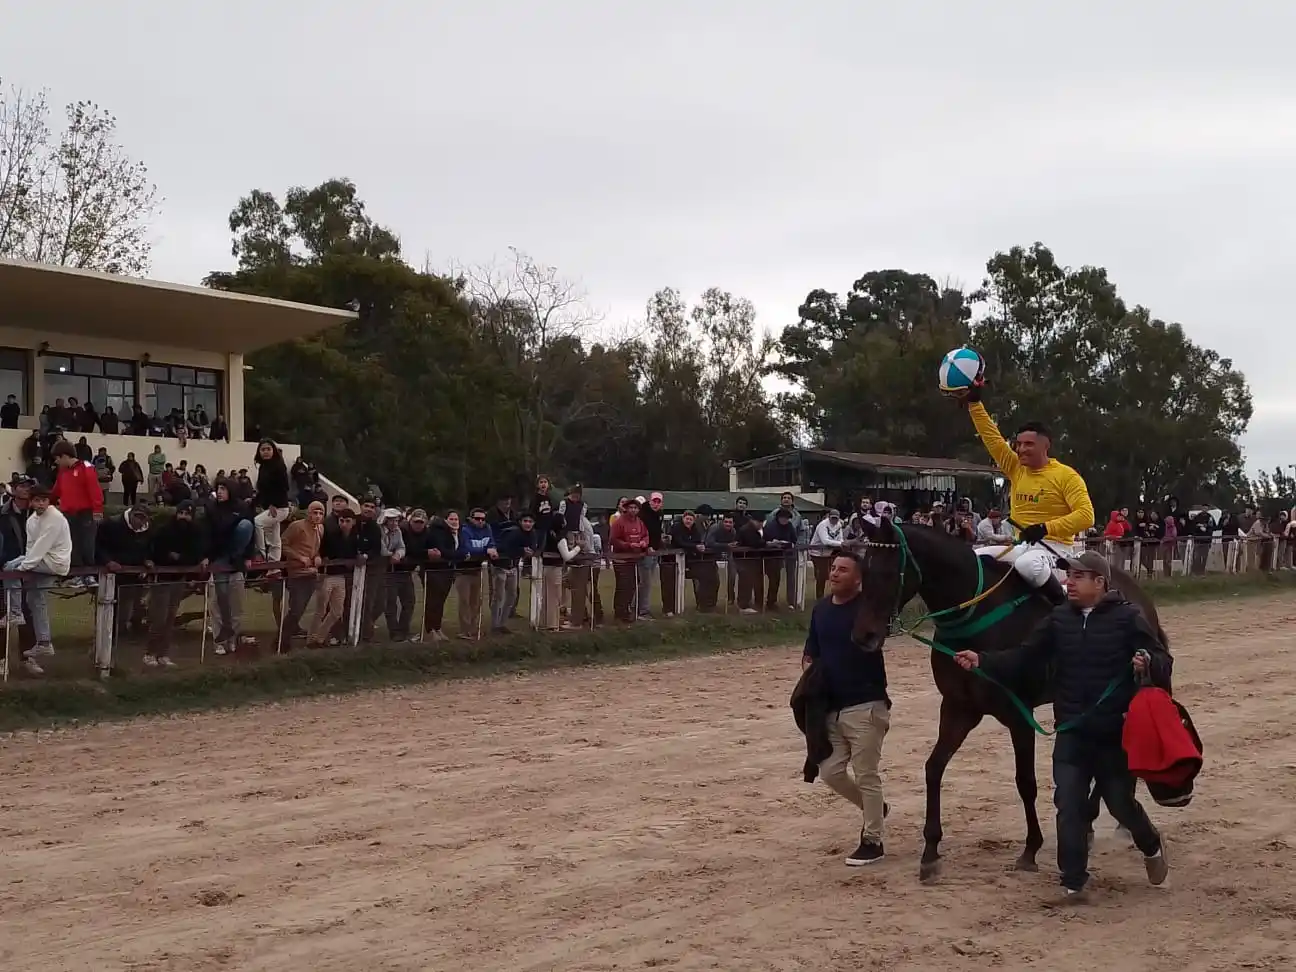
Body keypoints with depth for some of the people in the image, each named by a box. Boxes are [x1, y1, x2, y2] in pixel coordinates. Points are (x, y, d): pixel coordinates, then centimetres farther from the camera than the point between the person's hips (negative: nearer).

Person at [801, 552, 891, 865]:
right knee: (830, 772, 10)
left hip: (865, 707, -7)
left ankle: (872, 841, 13)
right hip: (830, 707, 7)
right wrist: (809, 670, -3)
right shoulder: (821, 609, 9)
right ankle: (873, 808, 34)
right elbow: (810, 653, 16)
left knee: (866, 775, 0)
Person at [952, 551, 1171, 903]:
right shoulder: (1059, 619, 3)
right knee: (1069, 806, -1)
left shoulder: (1127, 618, -9)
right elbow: (1024, 657, 1)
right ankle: (1073, 881, 8)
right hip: (1071, 732, 3)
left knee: (1120, 802, 8)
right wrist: (982, 661, -12)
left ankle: (1151, 846, 40)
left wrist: (1148, 663, -35)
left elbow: (1164, 661, -11)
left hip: (1115, 733, -3)